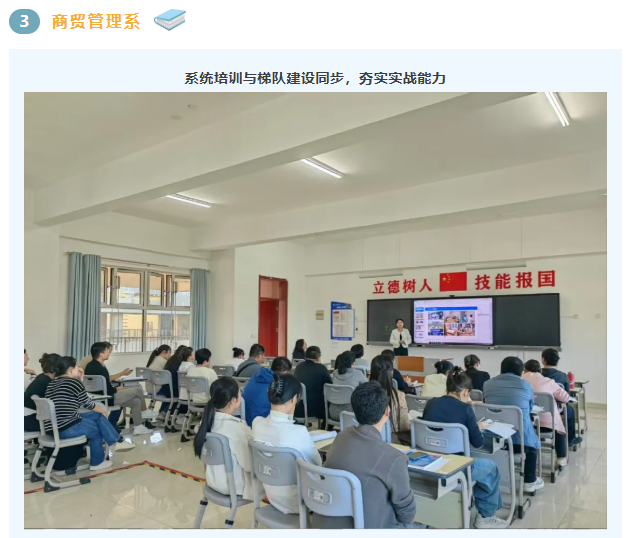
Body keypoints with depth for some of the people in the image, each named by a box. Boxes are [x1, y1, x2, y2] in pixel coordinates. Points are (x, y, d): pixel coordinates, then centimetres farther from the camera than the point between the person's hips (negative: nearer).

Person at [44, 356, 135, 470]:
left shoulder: (52, 383, 14)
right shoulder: (73, 381, -11)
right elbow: (87, 403, 0)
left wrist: (79, 380, 15)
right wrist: (102, 410, 17)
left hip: (52, 428, 8)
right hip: (67, 428, -8)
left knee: (97, 416, 18)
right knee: (97, 430, 18)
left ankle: (116, 441, 22)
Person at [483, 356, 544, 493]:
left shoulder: (488, 384, 5)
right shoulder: (525, 385, 1)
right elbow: (530, 407, 17)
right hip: (519, 438, -3)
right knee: (532, 441, 31)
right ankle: (529, 481, 34)